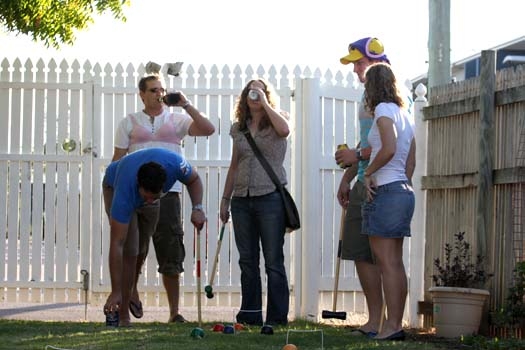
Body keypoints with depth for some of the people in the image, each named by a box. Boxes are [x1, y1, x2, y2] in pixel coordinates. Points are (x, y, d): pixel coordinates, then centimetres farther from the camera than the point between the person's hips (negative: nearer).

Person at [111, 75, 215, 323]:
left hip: (168, 193, 0)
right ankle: (131, 291, 34)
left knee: (171, 256, -2)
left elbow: (208, 130, -3)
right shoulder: (129, 123, 11)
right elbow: (118, 160, 10)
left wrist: (186, 105, -7)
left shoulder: (176, 120, 11)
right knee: (136, 251, 7)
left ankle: (174, 312, 2)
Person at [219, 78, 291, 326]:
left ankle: (277, 317, 0)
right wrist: (225, 198, 16)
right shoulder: (239, 128, 14)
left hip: (270, 197, -5)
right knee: (247, 261, 8)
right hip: (242, 200, 5)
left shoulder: (275, 121, 2)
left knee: (273, 261, -2)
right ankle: (250, 314, 14)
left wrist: (265, 103, -15)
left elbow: (285, 130, -24)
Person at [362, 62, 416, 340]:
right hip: (404, 190, 9)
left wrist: (368, 172, -10)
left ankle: (391, 325, -9)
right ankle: (396, 325, 11)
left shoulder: (384, 109, -8)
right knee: (395, 262, 10)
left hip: (385, 191, -9)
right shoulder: (405, 114, 17)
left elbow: (389, 149, -22)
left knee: (386, 262, -8)